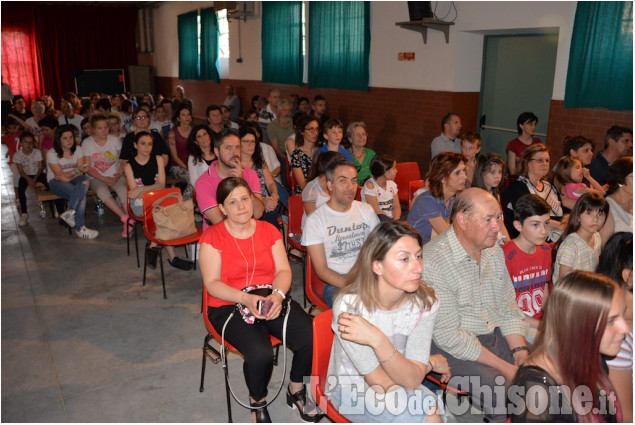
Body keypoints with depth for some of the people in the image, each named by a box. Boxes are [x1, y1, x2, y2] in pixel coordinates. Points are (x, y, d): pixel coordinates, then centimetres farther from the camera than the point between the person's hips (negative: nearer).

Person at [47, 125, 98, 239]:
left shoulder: (78, 150, 2)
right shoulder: (52, 154, -9)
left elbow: (81, 171, -3)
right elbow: (60, 176, -16)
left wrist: (68, 176, -22)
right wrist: (77, 170, -31)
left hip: (74, 179, 4)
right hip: (56, 183, -4)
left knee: (85, 181, -35)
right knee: (81, 195, -33)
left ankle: (70, 212, -36)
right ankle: (80, 228, -32)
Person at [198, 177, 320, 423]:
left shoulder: (269, 230, 8)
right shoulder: (212, 237, -4)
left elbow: (283, 270, 3)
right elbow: (212, 283, -10)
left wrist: (278, 294, -19)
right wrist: (246, 298, -26)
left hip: (272, 301, 4)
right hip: (229, 306, -4)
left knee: (312, 338, -19)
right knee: (261, 354, -31)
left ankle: (296, 390, 12)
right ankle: (257, 402, 5)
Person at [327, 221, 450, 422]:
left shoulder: (425, 302, -15)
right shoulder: (349, 304, -27)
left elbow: (412, 380, -21)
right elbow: (382, 383, -21)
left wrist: (377, 340, -36)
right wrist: (431, 363, -11)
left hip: (400, 385, 4)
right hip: (351, 389, -4)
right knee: (430, 417, -22)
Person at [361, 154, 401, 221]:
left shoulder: (391, 184, 10)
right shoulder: (370, 185, -13)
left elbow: (396, 206, 6)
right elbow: (376, 211, -17)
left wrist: (396, 220, -15)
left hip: (391, 218, 5)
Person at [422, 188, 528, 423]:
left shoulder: (494, 251, 7)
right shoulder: (432, 262, -22)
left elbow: (509, 308, 13)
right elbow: (448, 335, -21)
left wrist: (521, 353, -3)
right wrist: (506, 368, -18)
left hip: (497, 336, 8)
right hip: (453, 350, -8)